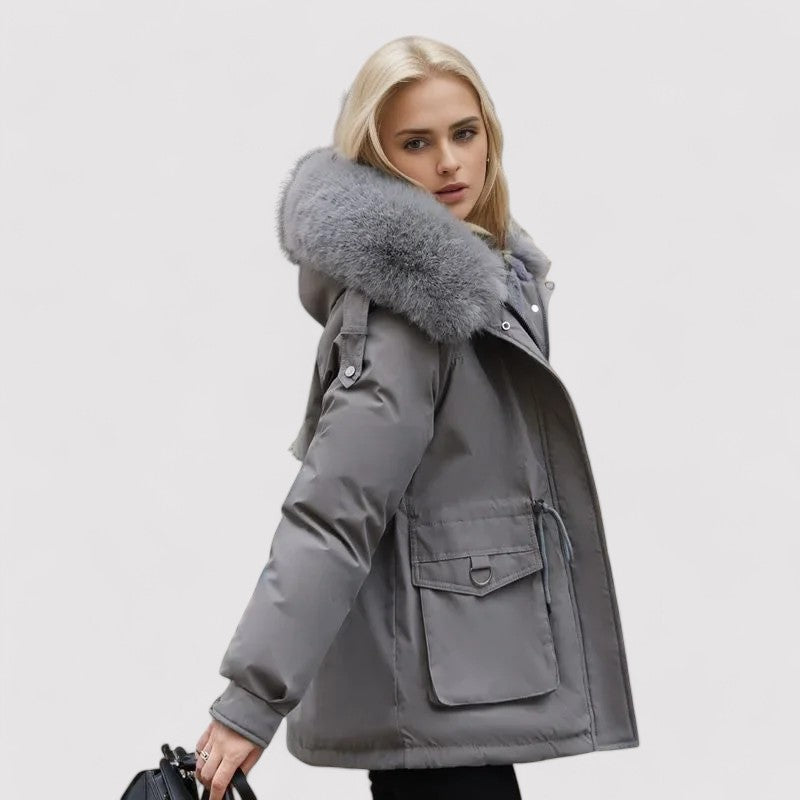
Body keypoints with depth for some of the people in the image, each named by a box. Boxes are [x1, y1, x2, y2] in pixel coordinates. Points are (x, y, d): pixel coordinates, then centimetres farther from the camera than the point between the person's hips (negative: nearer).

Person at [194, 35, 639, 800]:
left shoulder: (484, 268, 9)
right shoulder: (409, 301, -19)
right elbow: (330, 509, -25)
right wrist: (253, 697, -25)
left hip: (456, 660, 9)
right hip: (429, 680, -9)